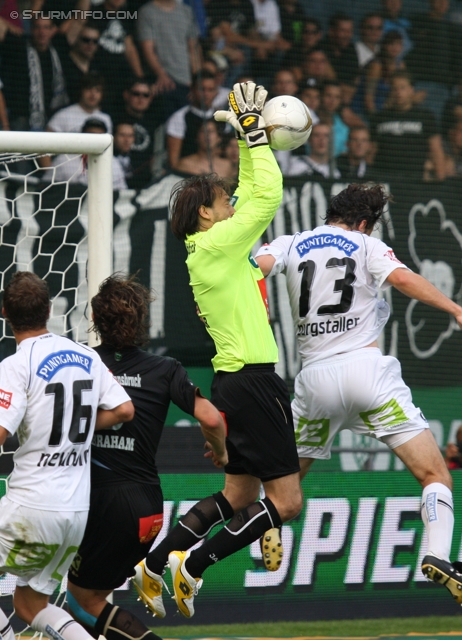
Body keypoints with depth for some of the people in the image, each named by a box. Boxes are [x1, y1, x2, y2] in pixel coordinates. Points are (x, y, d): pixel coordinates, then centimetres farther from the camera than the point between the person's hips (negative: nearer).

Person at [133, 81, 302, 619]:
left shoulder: (211, 248, 14)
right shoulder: (217, 243, -11)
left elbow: (253, 194, 23)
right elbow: (268, 195, -15)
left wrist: (250, 138, 18)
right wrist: (253, 130, -7)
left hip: (233, 382, 10)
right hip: (250, 381, -10)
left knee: (238, 494, 17)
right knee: (286, 502, -7)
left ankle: (155, 564, 16)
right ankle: (190, 565, -5)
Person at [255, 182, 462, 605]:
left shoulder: (290, 245, 15)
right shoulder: (366, 246, 7)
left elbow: (258, 265, -5)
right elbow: (401, 277, -11)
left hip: (316, 379, 3)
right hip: (365, 367, -3)